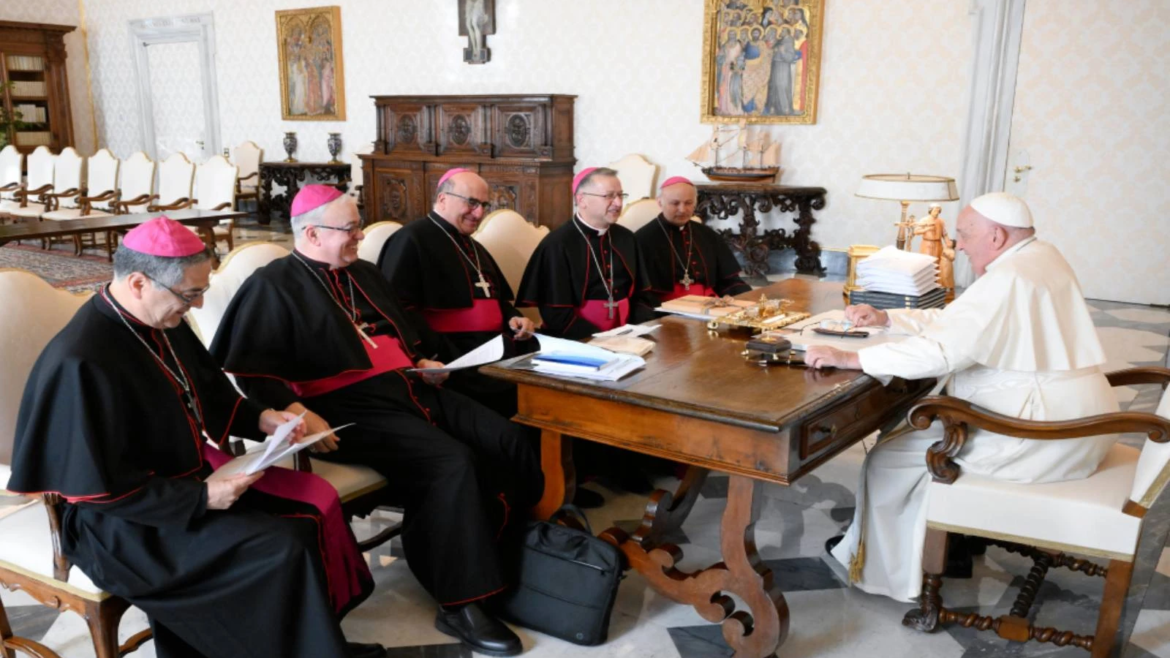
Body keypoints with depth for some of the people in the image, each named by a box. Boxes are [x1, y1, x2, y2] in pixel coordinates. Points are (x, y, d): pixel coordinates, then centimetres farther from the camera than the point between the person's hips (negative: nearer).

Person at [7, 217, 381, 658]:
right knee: (282, 550, -20)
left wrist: (259, 419, -1)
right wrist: (199, 499, -25)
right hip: (123, 520, -9)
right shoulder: (83, 363, -27)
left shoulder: (164, 322, -1)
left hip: (191, 471, 9)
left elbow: (208, 391, 16)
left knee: (318, 502, -1)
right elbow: (100, 487, -24)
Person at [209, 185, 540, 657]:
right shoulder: (274, 286, 0)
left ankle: (511, 561, 6)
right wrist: (296, 411, -23)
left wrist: (423, 362, 16)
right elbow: (252, 368, -11)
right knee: (453, 464, -30)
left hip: (412, 390, 8)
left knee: (510, 444, -9)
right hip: (351, 407, -8)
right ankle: (460, 604, -19)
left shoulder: (365, 275, 24)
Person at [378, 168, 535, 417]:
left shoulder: (474, 247, 26)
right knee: (512, 389, -31)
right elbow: (397, 310, -13)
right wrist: (438, 352, -22)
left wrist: (514, 318, 13)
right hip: (452, 356, -8)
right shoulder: (411, 240, -2)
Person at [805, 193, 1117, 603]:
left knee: (889, 457, -3)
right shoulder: (1038, 258, 11)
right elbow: (955, 321, 17)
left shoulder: (1009, 280, -22)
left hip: (1044, 437, -10)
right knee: (917, 429, 19)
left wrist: (850, 358, -26)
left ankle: (886, 575, 13)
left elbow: (940, 349, -30)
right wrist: (887, 318, 13)